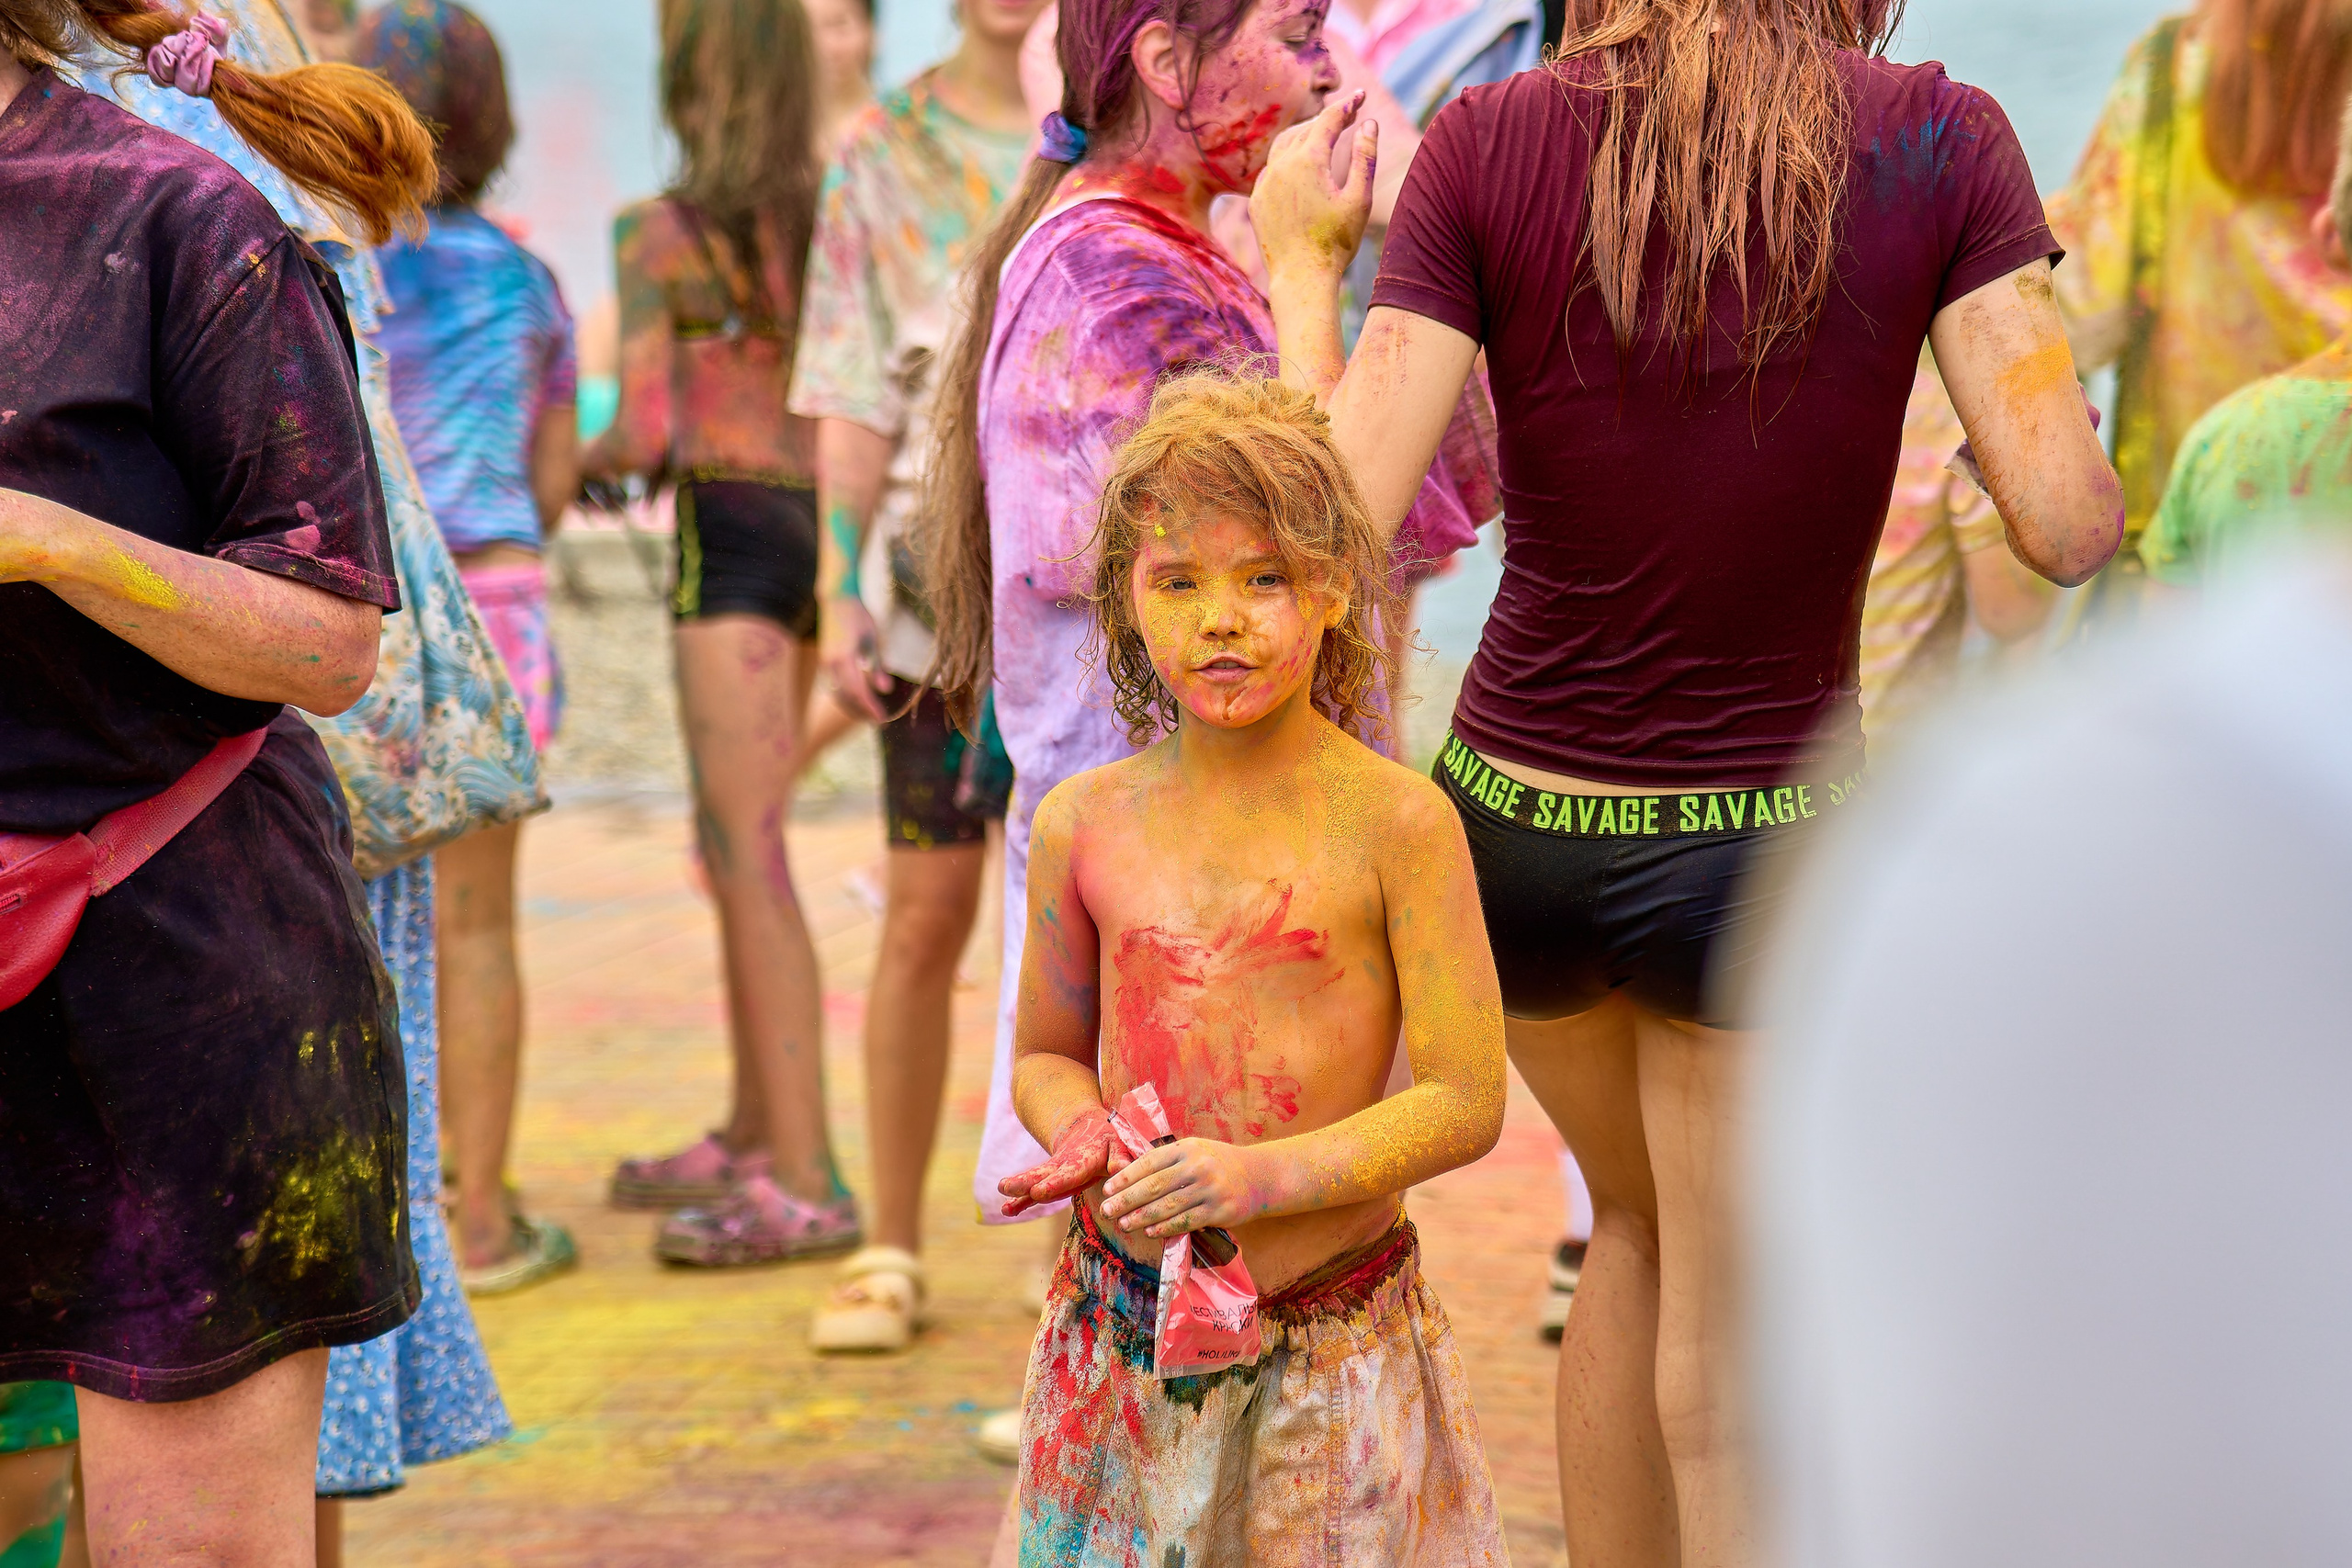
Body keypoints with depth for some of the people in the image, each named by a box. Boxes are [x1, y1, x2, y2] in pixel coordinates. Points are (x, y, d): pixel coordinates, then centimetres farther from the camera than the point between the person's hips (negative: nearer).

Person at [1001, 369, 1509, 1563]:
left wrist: (1263, 1173, -20)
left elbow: (1465, 1101, -9)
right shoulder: (1083, 824, 2)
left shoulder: (1395, 822, -9)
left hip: (1336, 1349, -3)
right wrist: (1078, 1132, -7)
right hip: (1120, 1328, 3)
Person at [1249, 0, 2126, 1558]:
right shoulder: (1942, 141, -11)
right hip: (1768, 837, -2)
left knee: (1641, 1221, 30)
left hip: (1514, 826, 3)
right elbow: (2067, 524, -15)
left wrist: (1303, 266, 1)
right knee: (1728, 1371, 11)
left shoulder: (1490, 143, -9)